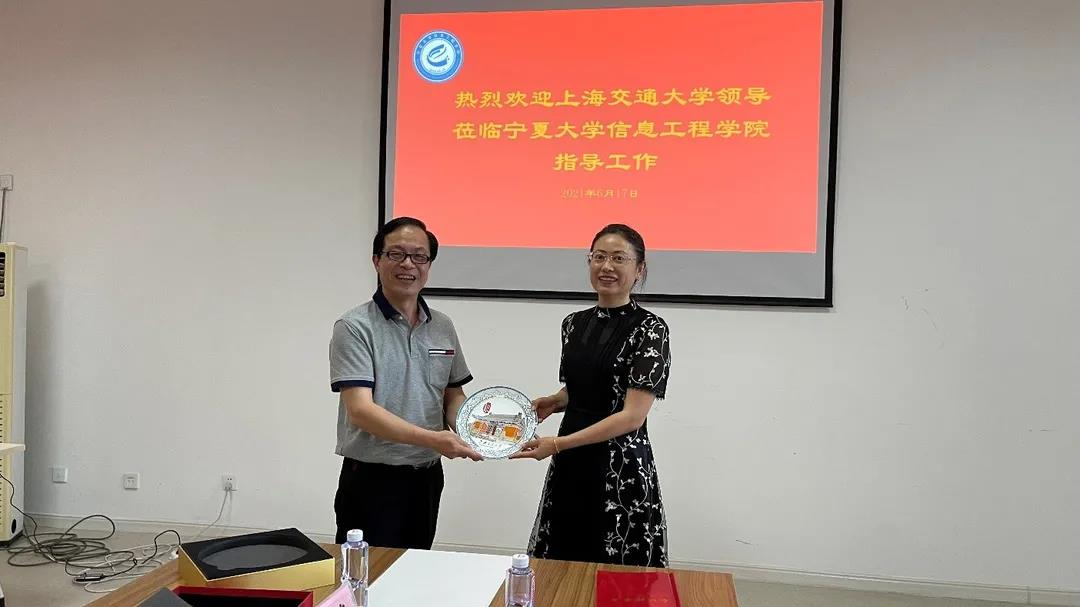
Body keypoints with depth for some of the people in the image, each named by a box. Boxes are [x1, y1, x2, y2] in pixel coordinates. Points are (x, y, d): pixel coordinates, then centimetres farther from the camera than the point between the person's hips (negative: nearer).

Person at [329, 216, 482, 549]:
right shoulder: (354, 327, -12)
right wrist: (433, 439, -30)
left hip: (428, 477, 6)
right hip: (371, 480, -5)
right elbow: (360, 410, -21)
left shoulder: (443, 327, 6)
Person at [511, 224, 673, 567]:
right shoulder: (574, 323, 7)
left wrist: (557, 444, -20)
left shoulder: (650, 329, -11)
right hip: (570, 466, 6)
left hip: (622, 469, -5)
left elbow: (632, 416, -17)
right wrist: (553, 402, -1)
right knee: (560, 564, 13)